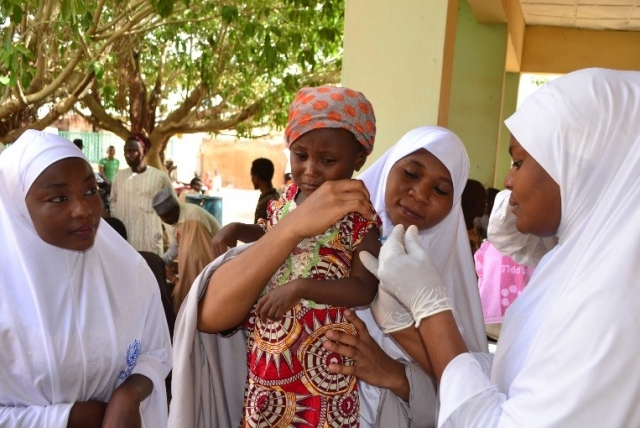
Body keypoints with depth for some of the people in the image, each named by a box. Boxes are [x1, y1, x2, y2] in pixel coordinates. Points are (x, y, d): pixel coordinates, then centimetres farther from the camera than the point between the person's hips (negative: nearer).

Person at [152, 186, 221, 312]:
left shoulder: (193, 214, -30)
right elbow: (175, 247, 2)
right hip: (195, 249, 7)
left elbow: (205, 245, -27)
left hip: (215, 246, -7)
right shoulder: (167, 220, -7)